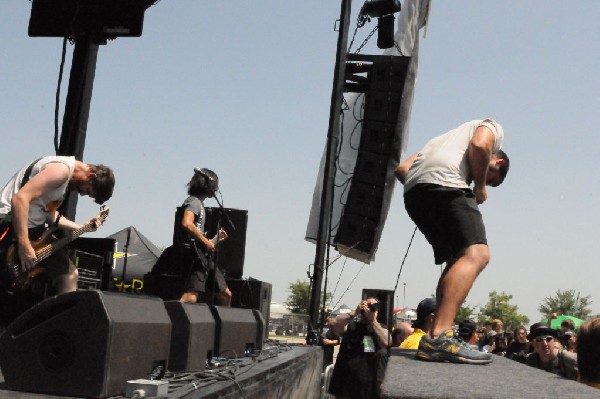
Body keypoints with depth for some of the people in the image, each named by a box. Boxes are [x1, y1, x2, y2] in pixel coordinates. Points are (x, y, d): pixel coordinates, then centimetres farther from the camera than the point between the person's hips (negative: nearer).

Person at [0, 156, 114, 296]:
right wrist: (24, 246, -33)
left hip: (32, 227, 10)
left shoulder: (67, 175, 11)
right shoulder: (62, 169, -21)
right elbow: (20, 199, -31)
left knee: (69, 273, 10)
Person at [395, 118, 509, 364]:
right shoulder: (493, 127, 24)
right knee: (477, 254, -17)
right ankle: (439, 337, -33)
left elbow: (402, 169, 31)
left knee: (458, 260, 14)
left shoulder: (447, 138, 43)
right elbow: (479, 145, -3)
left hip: (412, 192, 8)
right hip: (443, 182, -8)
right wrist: (480, 187, 9)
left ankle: (438, 340, 6)